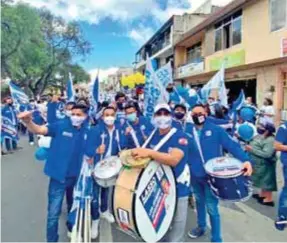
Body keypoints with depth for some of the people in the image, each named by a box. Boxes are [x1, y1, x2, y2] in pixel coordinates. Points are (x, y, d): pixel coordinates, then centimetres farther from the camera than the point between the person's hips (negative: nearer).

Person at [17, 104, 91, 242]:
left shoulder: (87, 131, -4)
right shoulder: (60, 126, -13)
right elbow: (39, 130, -25)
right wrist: (28, 122, -43)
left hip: (77, 176, 3)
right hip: (59, 176, -3)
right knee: (54, 212, 3)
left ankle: (72, 228, 54)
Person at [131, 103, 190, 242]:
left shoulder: (180, 136, -16)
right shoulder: (152, 136, 3)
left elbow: (174, 159, -31)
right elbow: (146, 157, 14)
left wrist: (149, 152, -39)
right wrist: (136, 153, -5)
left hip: (177, 189, -5)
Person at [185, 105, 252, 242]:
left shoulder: (216, 130, -8)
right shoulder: (187, 131, 2)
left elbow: (232, 145, -15)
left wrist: (245, 160, -29)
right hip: (194, 174, 4)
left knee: (211, 207, 0)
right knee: (199, 201, 23)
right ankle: (201, 227, 47)